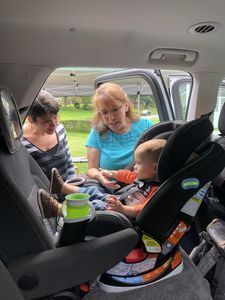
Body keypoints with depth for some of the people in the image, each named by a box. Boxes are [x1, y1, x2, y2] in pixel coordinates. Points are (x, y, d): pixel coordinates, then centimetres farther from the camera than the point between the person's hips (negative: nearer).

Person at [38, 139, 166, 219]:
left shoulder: (157, 190, -22)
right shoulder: (144, 177, 9)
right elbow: (128, 176, 27)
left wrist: (122, 209, -45)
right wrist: (112, 173, 40)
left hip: (126, 213, -10)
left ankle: (56, 209, -28)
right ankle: (62, 186, 25)